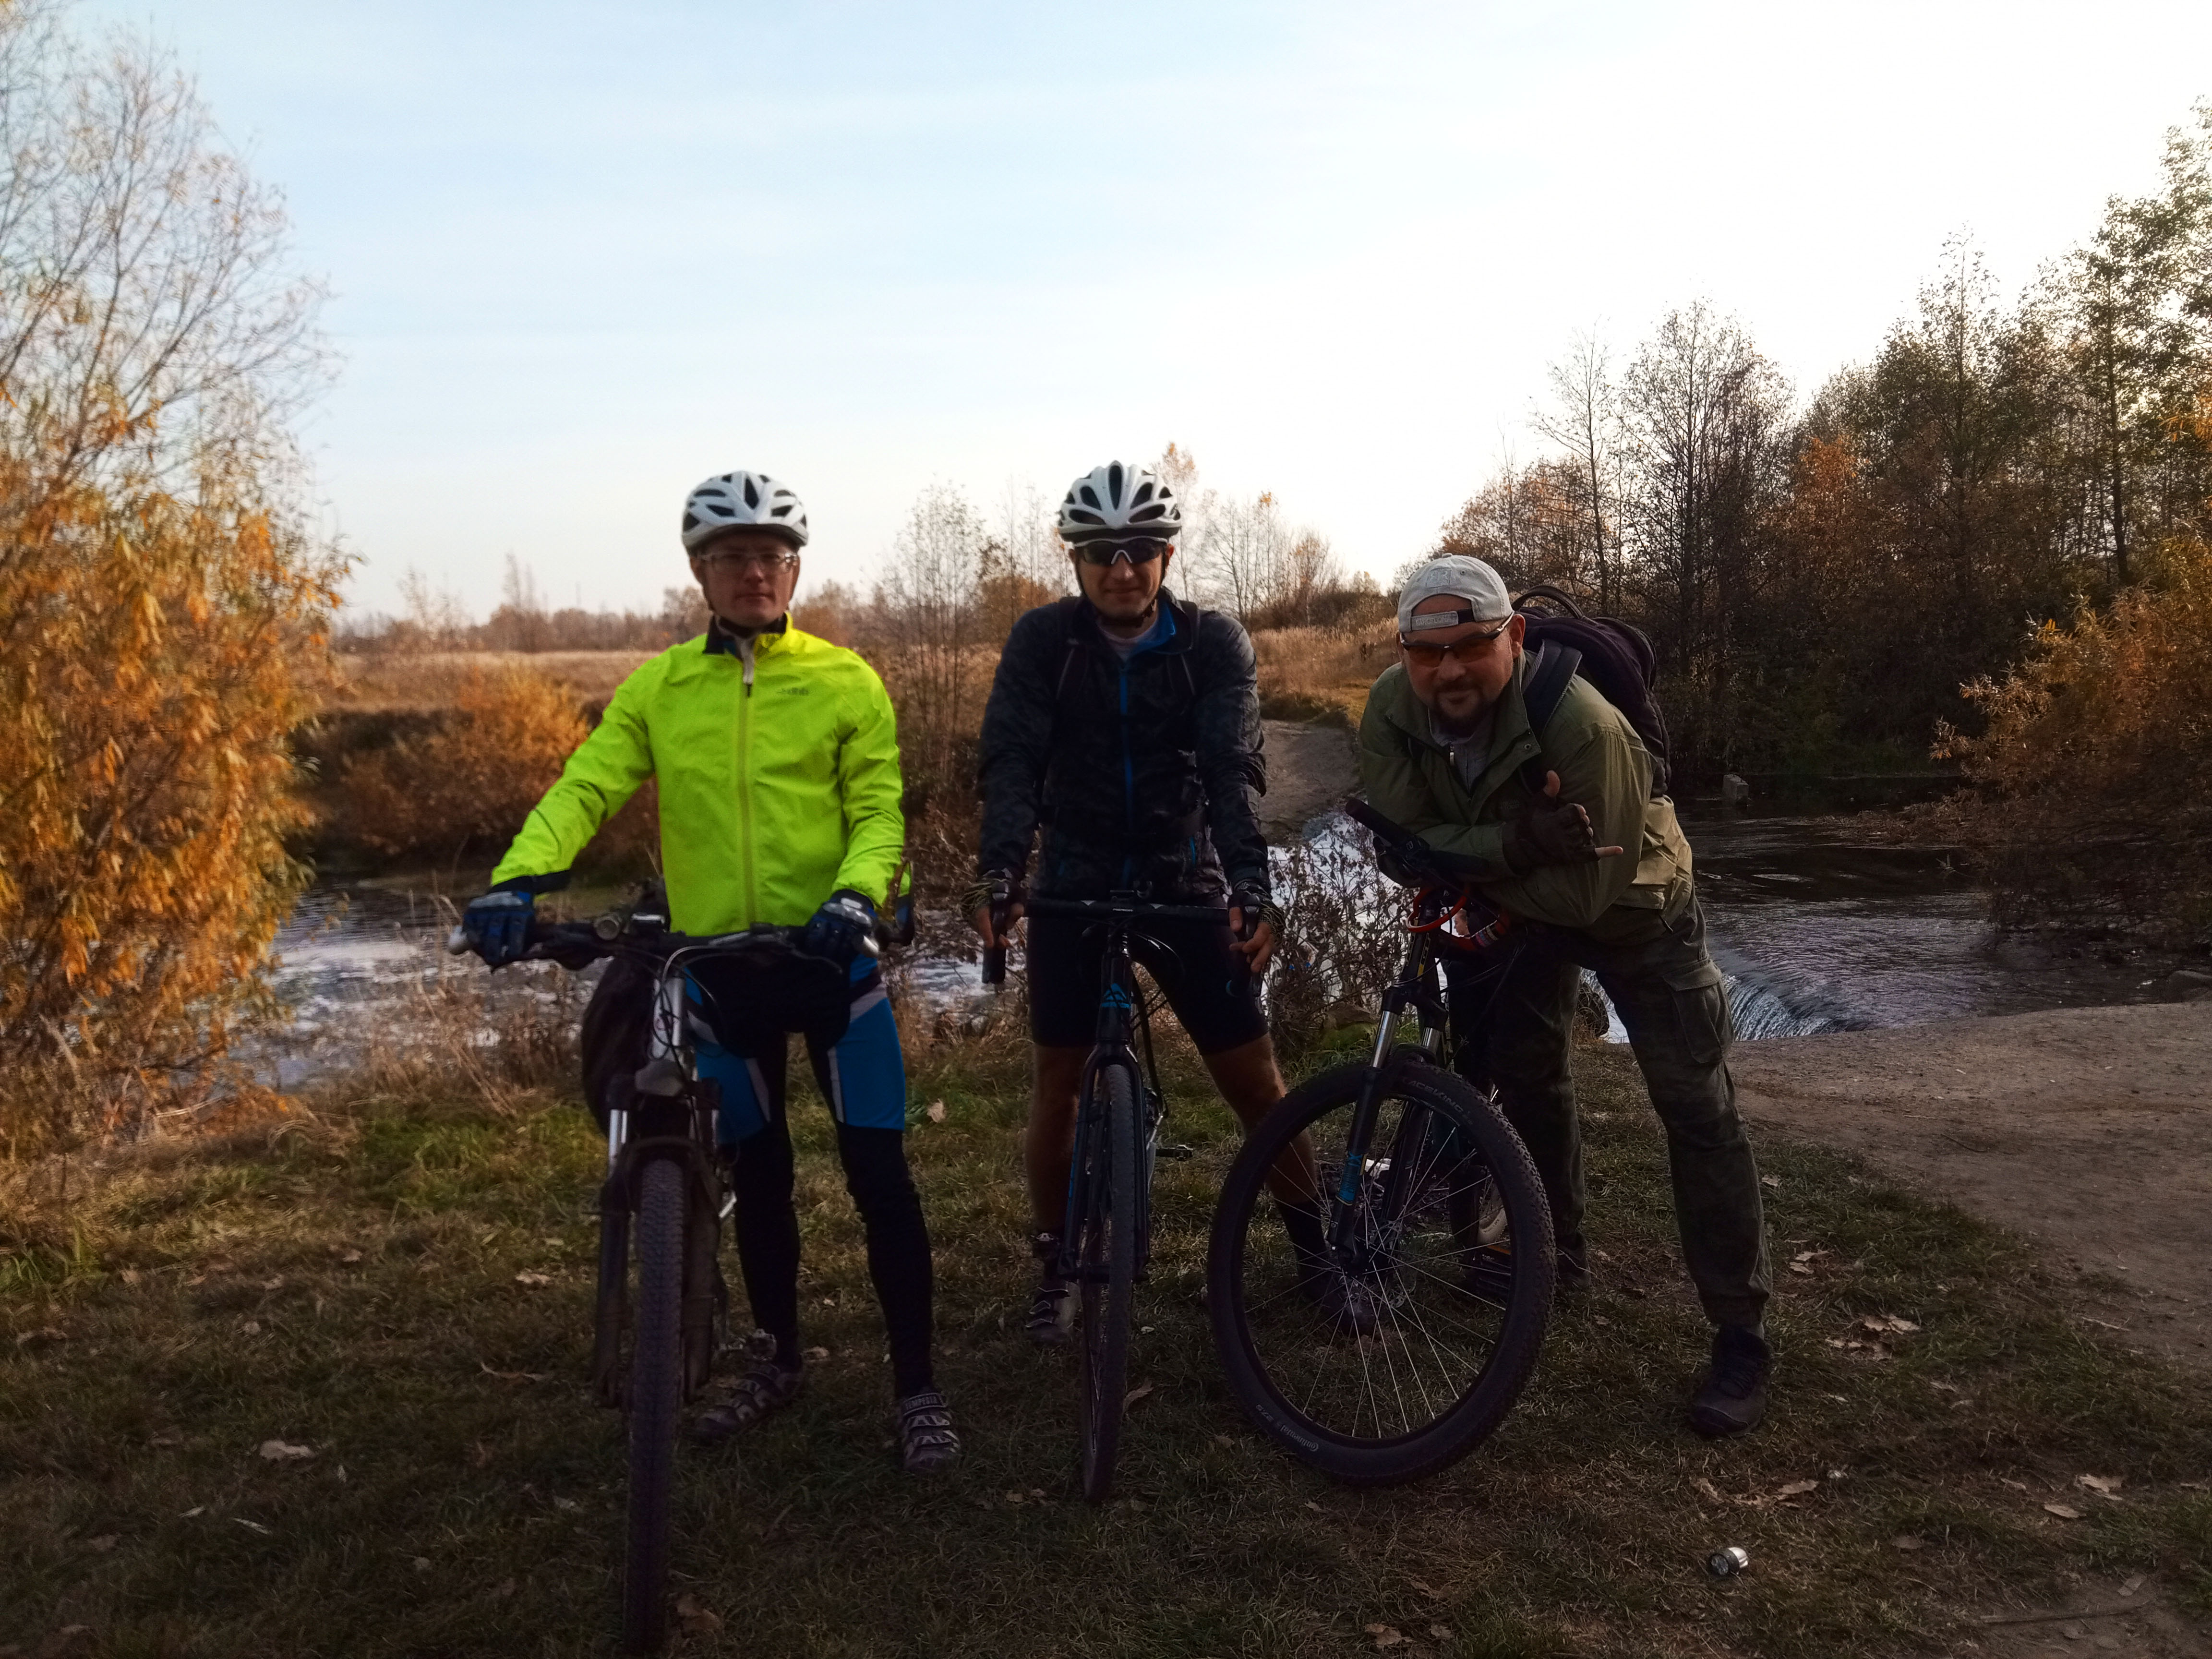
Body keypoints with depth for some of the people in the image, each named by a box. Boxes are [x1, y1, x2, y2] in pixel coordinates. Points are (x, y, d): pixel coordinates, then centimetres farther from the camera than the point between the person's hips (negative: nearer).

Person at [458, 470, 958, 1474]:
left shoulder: (847, 683, -2)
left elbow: (878, 811, -7)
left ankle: (917, 1388, 11)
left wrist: (856, 896, -28)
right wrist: (519, 878, -25)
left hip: (828, 950, -2)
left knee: (878, 1172, -3)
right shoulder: (657, 689, 3)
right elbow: (585, 789, -7)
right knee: (757, 1174, 15)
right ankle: (779, 1359, 34)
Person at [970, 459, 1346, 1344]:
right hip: (1074, 886, 0)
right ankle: (1055, 1269, 20)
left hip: (1186, 884, 0)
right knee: (1056, 1082, 2)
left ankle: (1318, 1249, 19)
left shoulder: (1214, 643, -7)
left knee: (1254, 1078, 1)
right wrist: (998, 870, -32)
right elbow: (1011, 761, -15)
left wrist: (1252, 885, -31)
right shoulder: (1042, 640, -6)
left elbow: (1234, 767, -17)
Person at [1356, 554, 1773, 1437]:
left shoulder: (1582, 724, -40)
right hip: (1516, 905, 5)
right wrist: (1522, 844, -39)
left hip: (1630, 906, -5)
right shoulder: (1390, 711, -25)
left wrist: (1465, 861, -29)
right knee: (1522, 1072, 14)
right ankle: (1559, 1254, 36)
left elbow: (1588, 893, -35)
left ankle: (1741, 1338, 2)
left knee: (1695, 1106, -8)